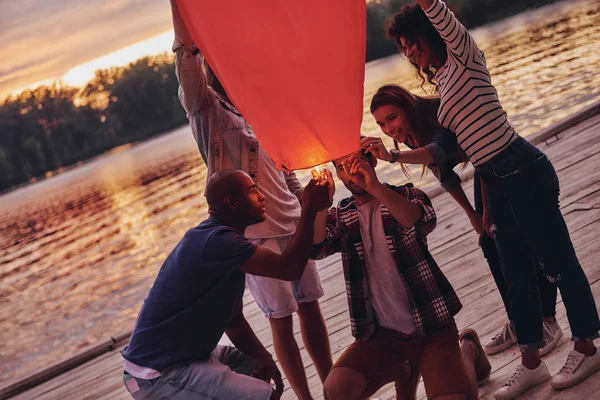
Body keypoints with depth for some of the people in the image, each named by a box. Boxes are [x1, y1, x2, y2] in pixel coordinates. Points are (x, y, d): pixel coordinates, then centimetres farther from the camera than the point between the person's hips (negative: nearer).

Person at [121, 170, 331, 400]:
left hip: (184, 357, 11)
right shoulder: (217, 241, -23)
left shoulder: (221, 239, 10)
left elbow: (233, 320, 12)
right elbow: (290, 269, -28)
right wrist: (309, 209, -19)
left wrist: (261, 356, -4)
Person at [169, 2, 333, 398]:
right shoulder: (206, 109, -3)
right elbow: (187, 56, -18)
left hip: (291, 225, 5)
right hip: (253, 232, -5)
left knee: (310, 306, 11)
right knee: (281, 320, 2)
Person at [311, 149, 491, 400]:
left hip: (430, 324, -3)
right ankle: (400, 368, 14)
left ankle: (467, 351, 16)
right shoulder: (340, 216, 7)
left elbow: (425, 221, -24)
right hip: (380, 332, 3)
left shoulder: (405, 195, 0)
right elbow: (316, 248, -13)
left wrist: (375, 187, -32)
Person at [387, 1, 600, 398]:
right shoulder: (442, 80, 17)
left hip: (523, 171, -9)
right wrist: (486, 208, 19)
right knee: (517, 273, 13)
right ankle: (531, 362, 23)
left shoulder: (464, 55, -5)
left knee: (558, 261, 3)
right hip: (498, 181, 9)